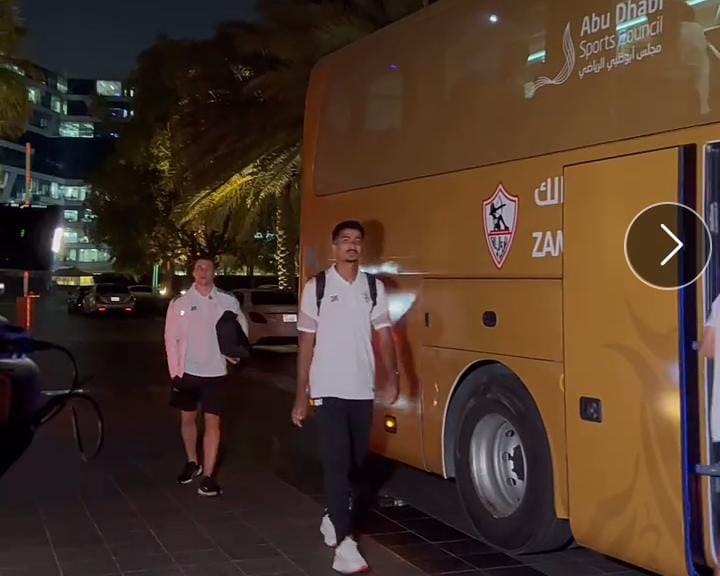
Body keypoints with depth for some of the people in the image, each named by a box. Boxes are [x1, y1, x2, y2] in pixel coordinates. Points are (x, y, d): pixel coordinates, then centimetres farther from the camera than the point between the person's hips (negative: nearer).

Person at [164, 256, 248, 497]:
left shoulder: (228, 302, -3)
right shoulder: (180, 303, -3)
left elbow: (241, 327, 13)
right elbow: (171, 339, -1)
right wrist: (175, 371, -5)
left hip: (216, 372, -1)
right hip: (188, 371, 1)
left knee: (212, 422, -2)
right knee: (188, 418, 15)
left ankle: (208, 476, 2)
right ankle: (192, 462, 36)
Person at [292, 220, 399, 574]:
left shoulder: (374, 288, 6)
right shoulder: (316, 288, -1)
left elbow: (384, 335, 4)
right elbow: (306, 343, 1)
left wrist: (392, 378, -11)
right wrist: (301, 396, -1)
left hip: (362, 389, 3)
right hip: (328, 390, -3)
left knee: (356, 460, 14)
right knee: (337, 463, -8)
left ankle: (333, 517, 37)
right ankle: (345, 545, -7)